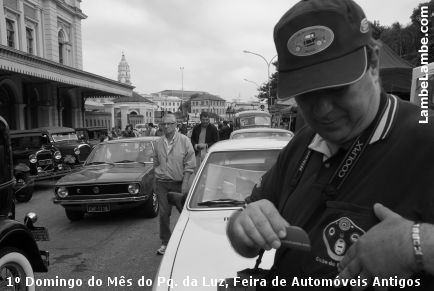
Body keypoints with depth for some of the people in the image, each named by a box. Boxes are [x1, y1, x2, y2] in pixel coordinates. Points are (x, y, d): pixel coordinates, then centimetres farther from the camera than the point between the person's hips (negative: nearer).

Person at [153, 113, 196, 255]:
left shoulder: (184, 141, -6)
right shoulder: (158, 143, 5)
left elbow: (190, 164, -7)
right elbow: (156, 163, 14)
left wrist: (185, 183, -13)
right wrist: (156, 180, 8)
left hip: (179, 183, -2)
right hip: (162, 183, 3)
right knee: (163, 213, 3)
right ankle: (165, 242, 18)